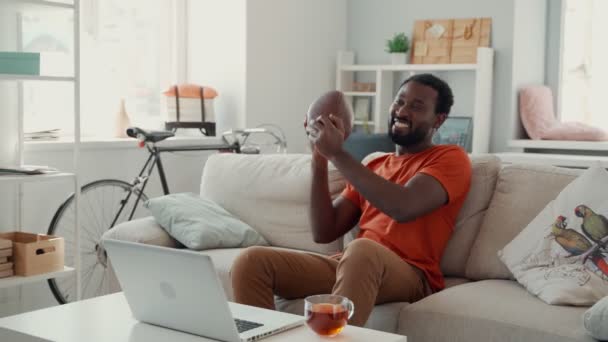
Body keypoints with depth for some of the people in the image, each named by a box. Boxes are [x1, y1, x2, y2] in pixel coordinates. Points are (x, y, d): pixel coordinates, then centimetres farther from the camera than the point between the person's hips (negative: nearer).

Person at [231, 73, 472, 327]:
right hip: (353, 265, 6)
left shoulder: (450, 159, 5)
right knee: (252, 260, -15)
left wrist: (337, 154, -13)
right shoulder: (372, 166, 24)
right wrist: (320, 160, 3)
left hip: (409, 275, -6)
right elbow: (324, 233, 13)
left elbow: (403, 207, -17)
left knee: (361, 250, -40)